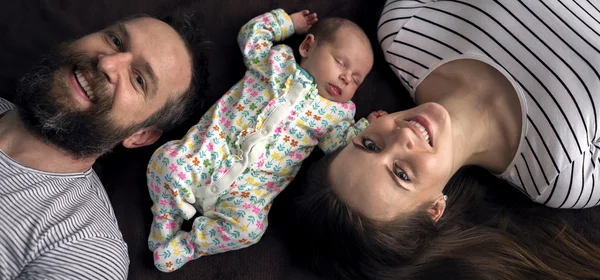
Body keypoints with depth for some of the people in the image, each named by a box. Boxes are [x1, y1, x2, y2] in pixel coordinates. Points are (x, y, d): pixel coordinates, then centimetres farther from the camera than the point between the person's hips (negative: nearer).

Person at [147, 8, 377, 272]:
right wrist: (287, 22, 20)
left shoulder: (336, 113, 11)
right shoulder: (278, 59, 10)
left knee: (248, 227, -26)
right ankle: (166, 221, 7)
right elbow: (251, 35, 20)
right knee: (167, 159, -21)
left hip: (252, 185, 0)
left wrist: (366, 129, -4)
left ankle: (185, 246, -1)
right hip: (212, 151, 1)